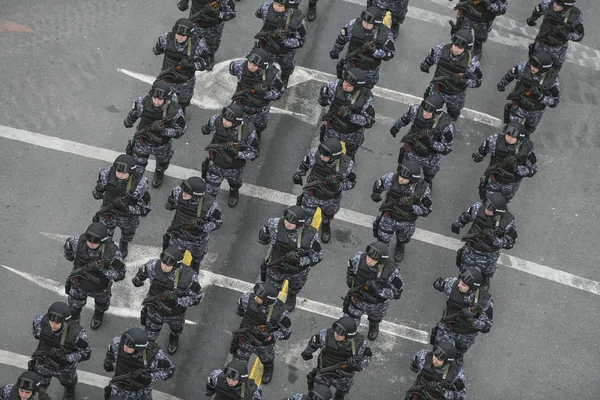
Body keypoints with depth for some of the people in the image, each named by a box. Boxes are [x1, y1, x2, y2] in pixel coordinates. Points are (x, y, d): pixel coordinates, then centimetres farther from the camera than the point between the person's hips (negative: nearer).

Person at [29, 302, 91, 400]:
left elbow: (86, 354, -26)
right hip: (43, 363, 1)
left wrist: (65, 357, -36)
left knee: (68, 383, 34)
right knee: (40, 385, 28)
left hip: (65, 368, -1)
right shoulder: (42, 321, -32)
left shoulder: (76, 333, -41)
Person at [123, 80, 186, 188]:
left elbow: (180, 131, -22)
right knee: (136, 170, 13)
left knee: (162, 163, 32)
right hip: (142, 143, 0)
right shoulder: (143, 102, -29)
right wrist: (128, 121, 16)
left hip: (162, 146, 1)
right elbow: (134, 112, -5)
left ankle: (159, 175, 67)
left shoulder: (175, 110, -34)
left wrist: (163, 130, -40)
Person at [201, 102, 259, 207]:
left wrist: (237, 154, -38)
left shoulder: (248, 131, -37)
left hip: (235, 168, 0)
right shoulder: (216, 120, -32)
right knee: (209, 192, 13)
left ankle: (234, 191, 70)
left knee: (235, 183, 34)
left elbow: (253, 153, -24)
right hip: (215, 164, 0)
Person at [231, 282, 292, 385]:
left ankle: (268, 369, 69)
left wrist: (270, 337, -35)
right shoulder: (248, 298, -33)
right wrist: (240, 312, 14)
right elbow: (241, 303, -5)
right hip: (245, 341, 0)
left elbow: (286, 332, -21)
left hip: (264, 344, 0)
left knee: (267, 360, 33)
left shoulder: (280, 311, -38)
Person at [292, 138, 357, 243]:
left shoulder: (346, 164, -37)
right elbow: (305, 163, -10)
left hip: (331, 198, 0)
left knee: (328, 216, 33)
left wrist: (338, 187, -39)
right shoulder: (315, 153, -35)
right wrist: (298, 174, 9)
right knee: (305, 219, 21)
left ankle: (326, 225, 69)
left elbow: (351, 182, -18)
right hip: (312, 195, 0)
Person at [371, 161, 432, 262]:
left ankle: (400, 247, 66)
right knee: (383, 239, 23)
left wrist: (411, 206, -38)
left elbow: (426, 210, -23)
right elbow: (379, 184, -10)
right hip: (389, 218, 0)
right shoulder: (391, 179, -33)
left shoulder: (422, 188, -33)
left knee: (403, 239, 31)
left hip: (407, 222, 0)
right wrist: (375, 193, 6)